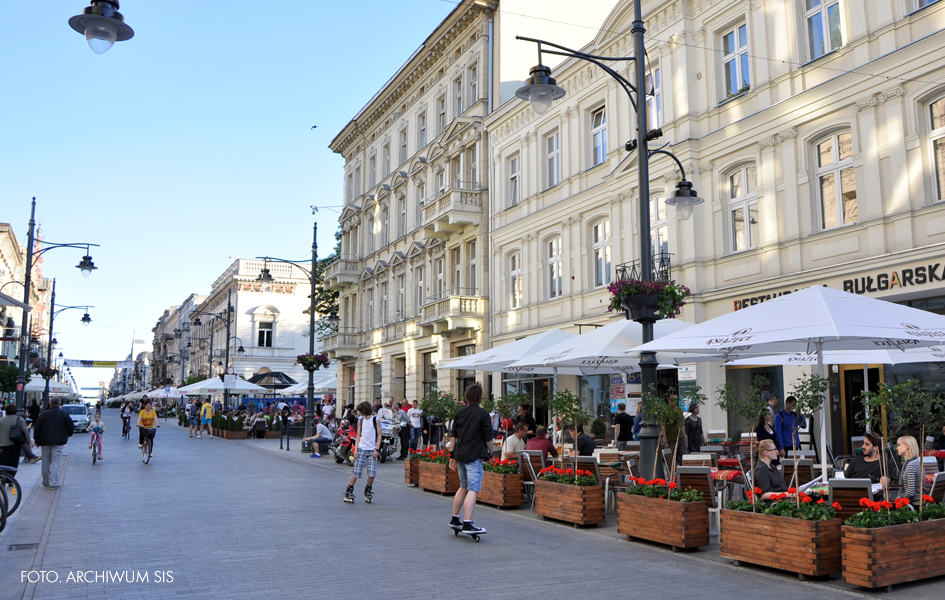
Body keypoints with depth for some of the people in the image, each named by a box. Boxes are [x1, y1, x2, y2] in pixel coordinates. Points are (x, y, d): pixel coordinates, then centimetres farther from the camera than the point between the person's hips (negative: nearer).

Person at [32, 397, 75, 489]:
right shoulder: (64, 414, -1)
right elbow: (71, 427, 3)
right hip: (58, 442, -2)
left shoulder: (43, 414, 3)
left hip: (45, 441, 2)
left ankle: (46, 481, 25)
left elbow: (37, 428, 5)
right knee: (56, 462, -3)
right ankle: (53, 483, -10)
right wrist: (69, 434, 24)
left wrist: (37, 441, 14)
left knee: (46, 462, 14)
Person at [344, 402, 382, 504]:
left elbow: (379, 435, -1)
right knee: (356, 472, -6)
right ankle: (349, 492, 4)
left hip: (372, 450, -2)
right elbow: (358, 436, 12)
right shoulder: (360, 421, 12)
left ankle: (367, 491, 13)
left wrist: (376, 449, -9)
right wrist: (355, 449, 1)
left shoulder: (375, 420, 1)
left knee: (372, 473, -8)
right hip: (361, 449, 2)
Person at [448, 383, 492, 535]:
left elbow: (453, 435, 9)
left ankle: (454, 519, 26)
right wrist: (490, 453, 9)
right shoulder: (483, 414, -7)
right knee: (473, 490, -7)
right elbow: (488, 437, -5)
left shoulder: (459, 413, 9)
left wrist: (452, 455, 12)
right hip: (474, 456, -6)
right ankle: (467, 524, -13)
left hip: (459, 455, 7)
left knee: (463, 487, 20)